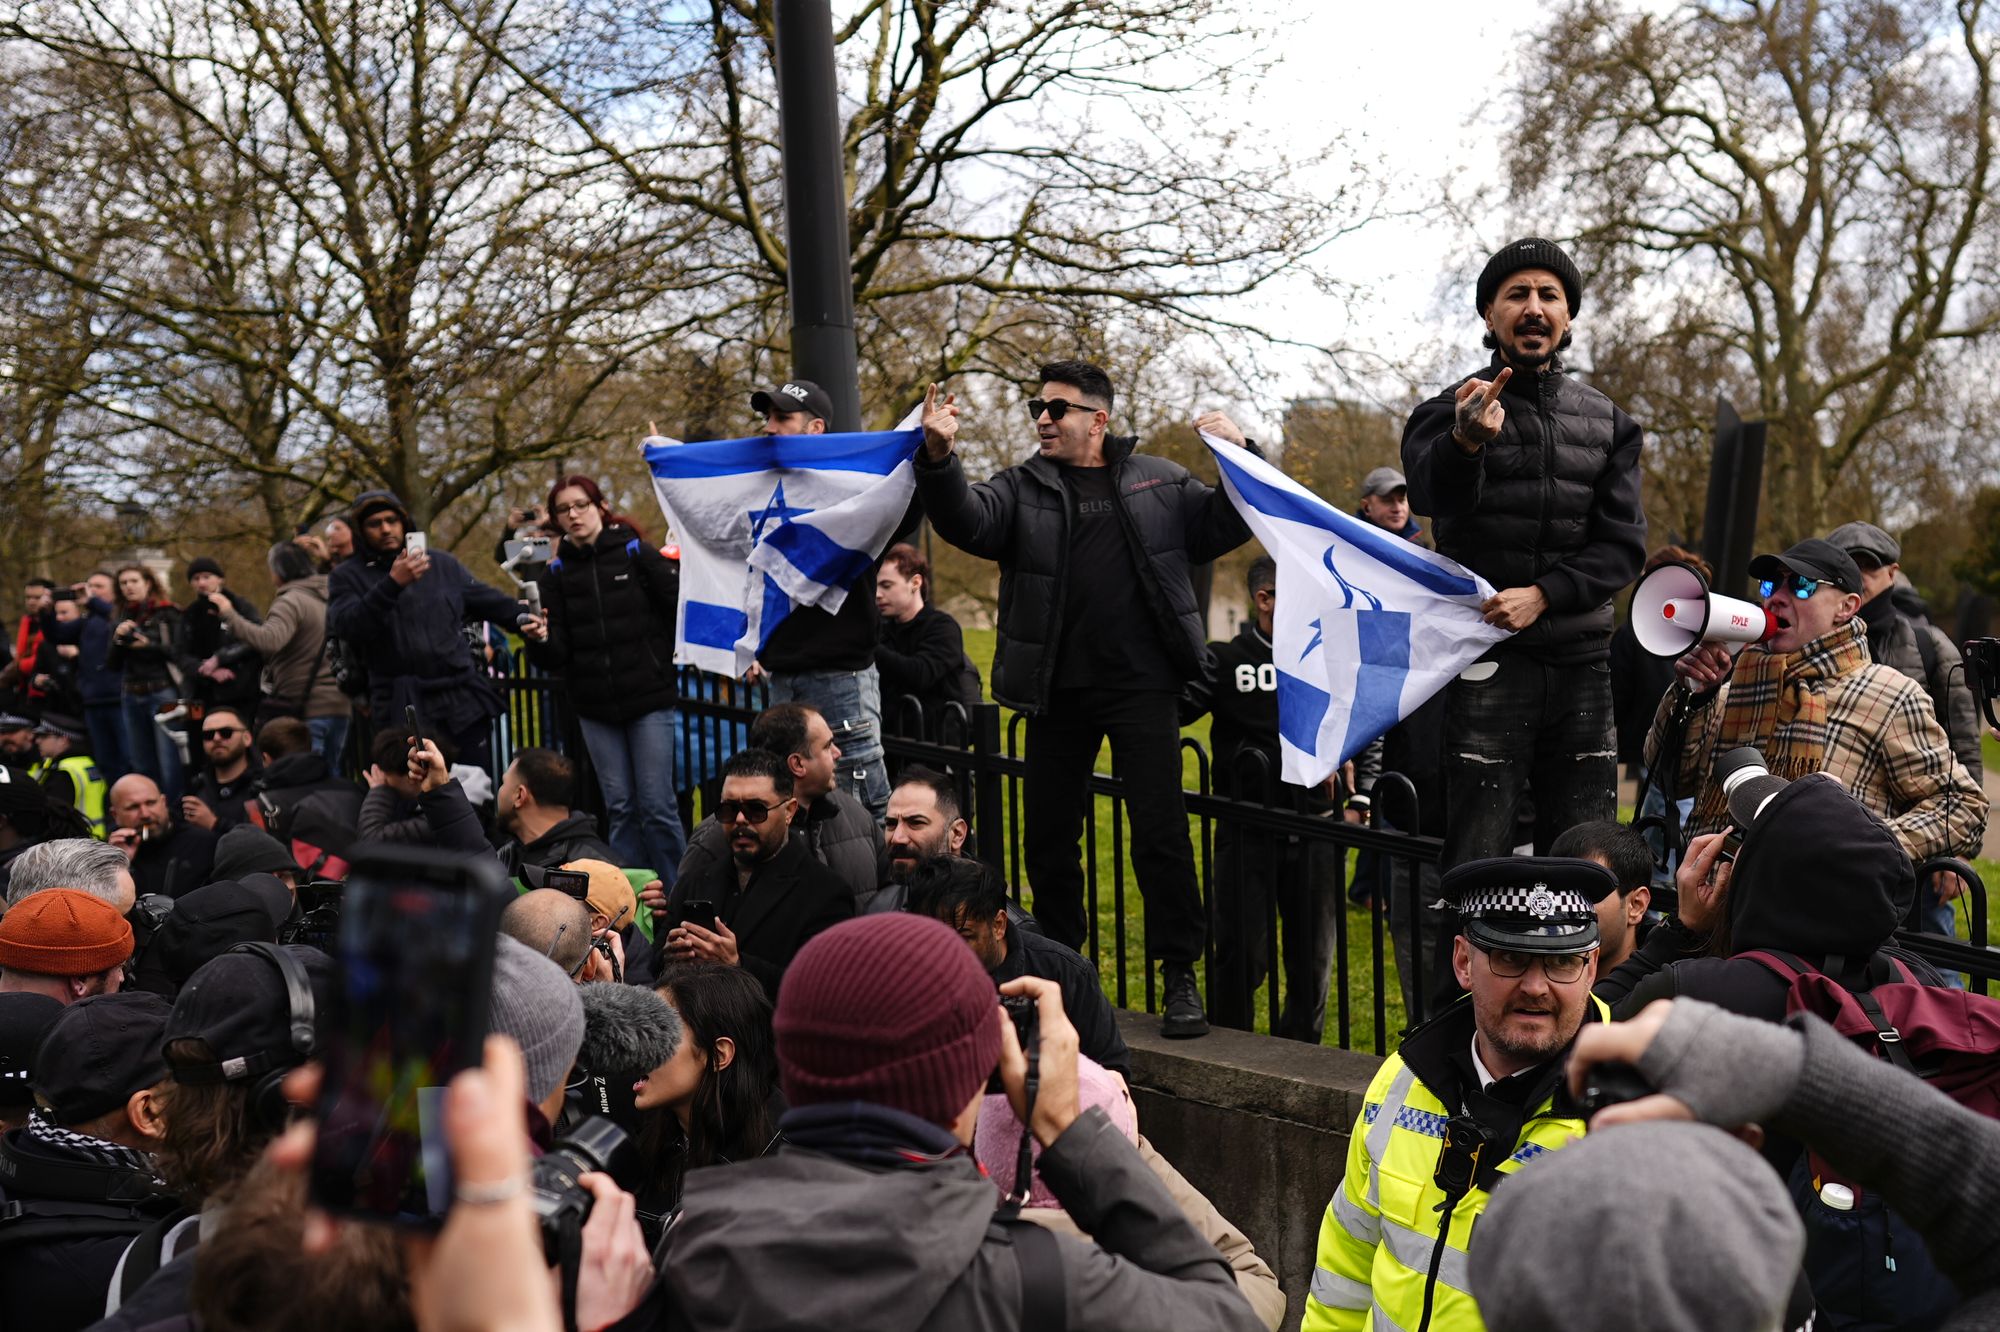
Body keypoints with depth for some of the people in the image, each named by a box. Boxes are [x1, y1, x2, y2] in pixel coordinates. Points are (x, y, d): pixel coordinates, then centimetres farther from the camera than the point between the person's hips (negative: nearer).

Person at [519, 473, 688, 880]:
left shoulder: (635, 552, -2)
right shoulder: (556, 572, 6)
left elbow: (681, 608, -4)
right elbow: (556, 656, 1)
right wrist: (540, 640, -19)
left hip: (649, 698, -3)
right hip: (594, 708, 3)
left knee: (657, 805, -3)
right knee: (619, 807, 8)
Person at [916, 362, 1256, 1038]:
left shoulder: (1160, 481, 10)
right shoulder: (1022, 488, 9)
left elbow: (1225, 527, 10)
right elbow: (967, 522, -8)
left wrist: (1241, 456, -5)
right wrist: (938, 458, -26)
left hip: (1141, 686, -2)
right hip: (1057, 692, 2)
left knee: (1161, 835, -4)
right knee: (1049, 840, 10)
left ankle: (1180, 976, 6)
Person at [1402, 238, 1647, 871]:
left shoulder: (1606, 422, 12)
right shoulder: (1452, 409, 1)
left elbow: (1623, 545, 5)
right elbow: (1430, 494, -21)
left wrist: (1543, 594, -12)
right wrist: (1463, 443, -44)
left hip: (1580, 662, 4)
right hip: (1489, 664, -3)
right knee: (1478, 865, -6)